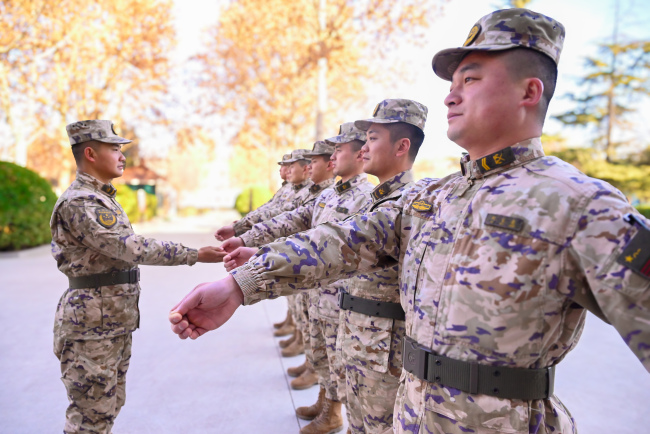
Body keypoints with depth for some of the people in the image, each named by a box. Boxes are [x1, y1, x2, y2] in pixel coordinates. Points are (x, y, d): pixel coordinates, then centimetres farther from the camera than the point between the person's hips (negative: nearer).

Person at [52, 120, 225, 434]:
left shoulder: (102, 198, 13)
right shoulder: (79, 202, -19)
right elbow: (132, 248, -27)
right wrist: (195, 255, -26)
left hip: (115, 320, 10)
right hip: (92, 325, -10)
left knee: (110, 403, 20)